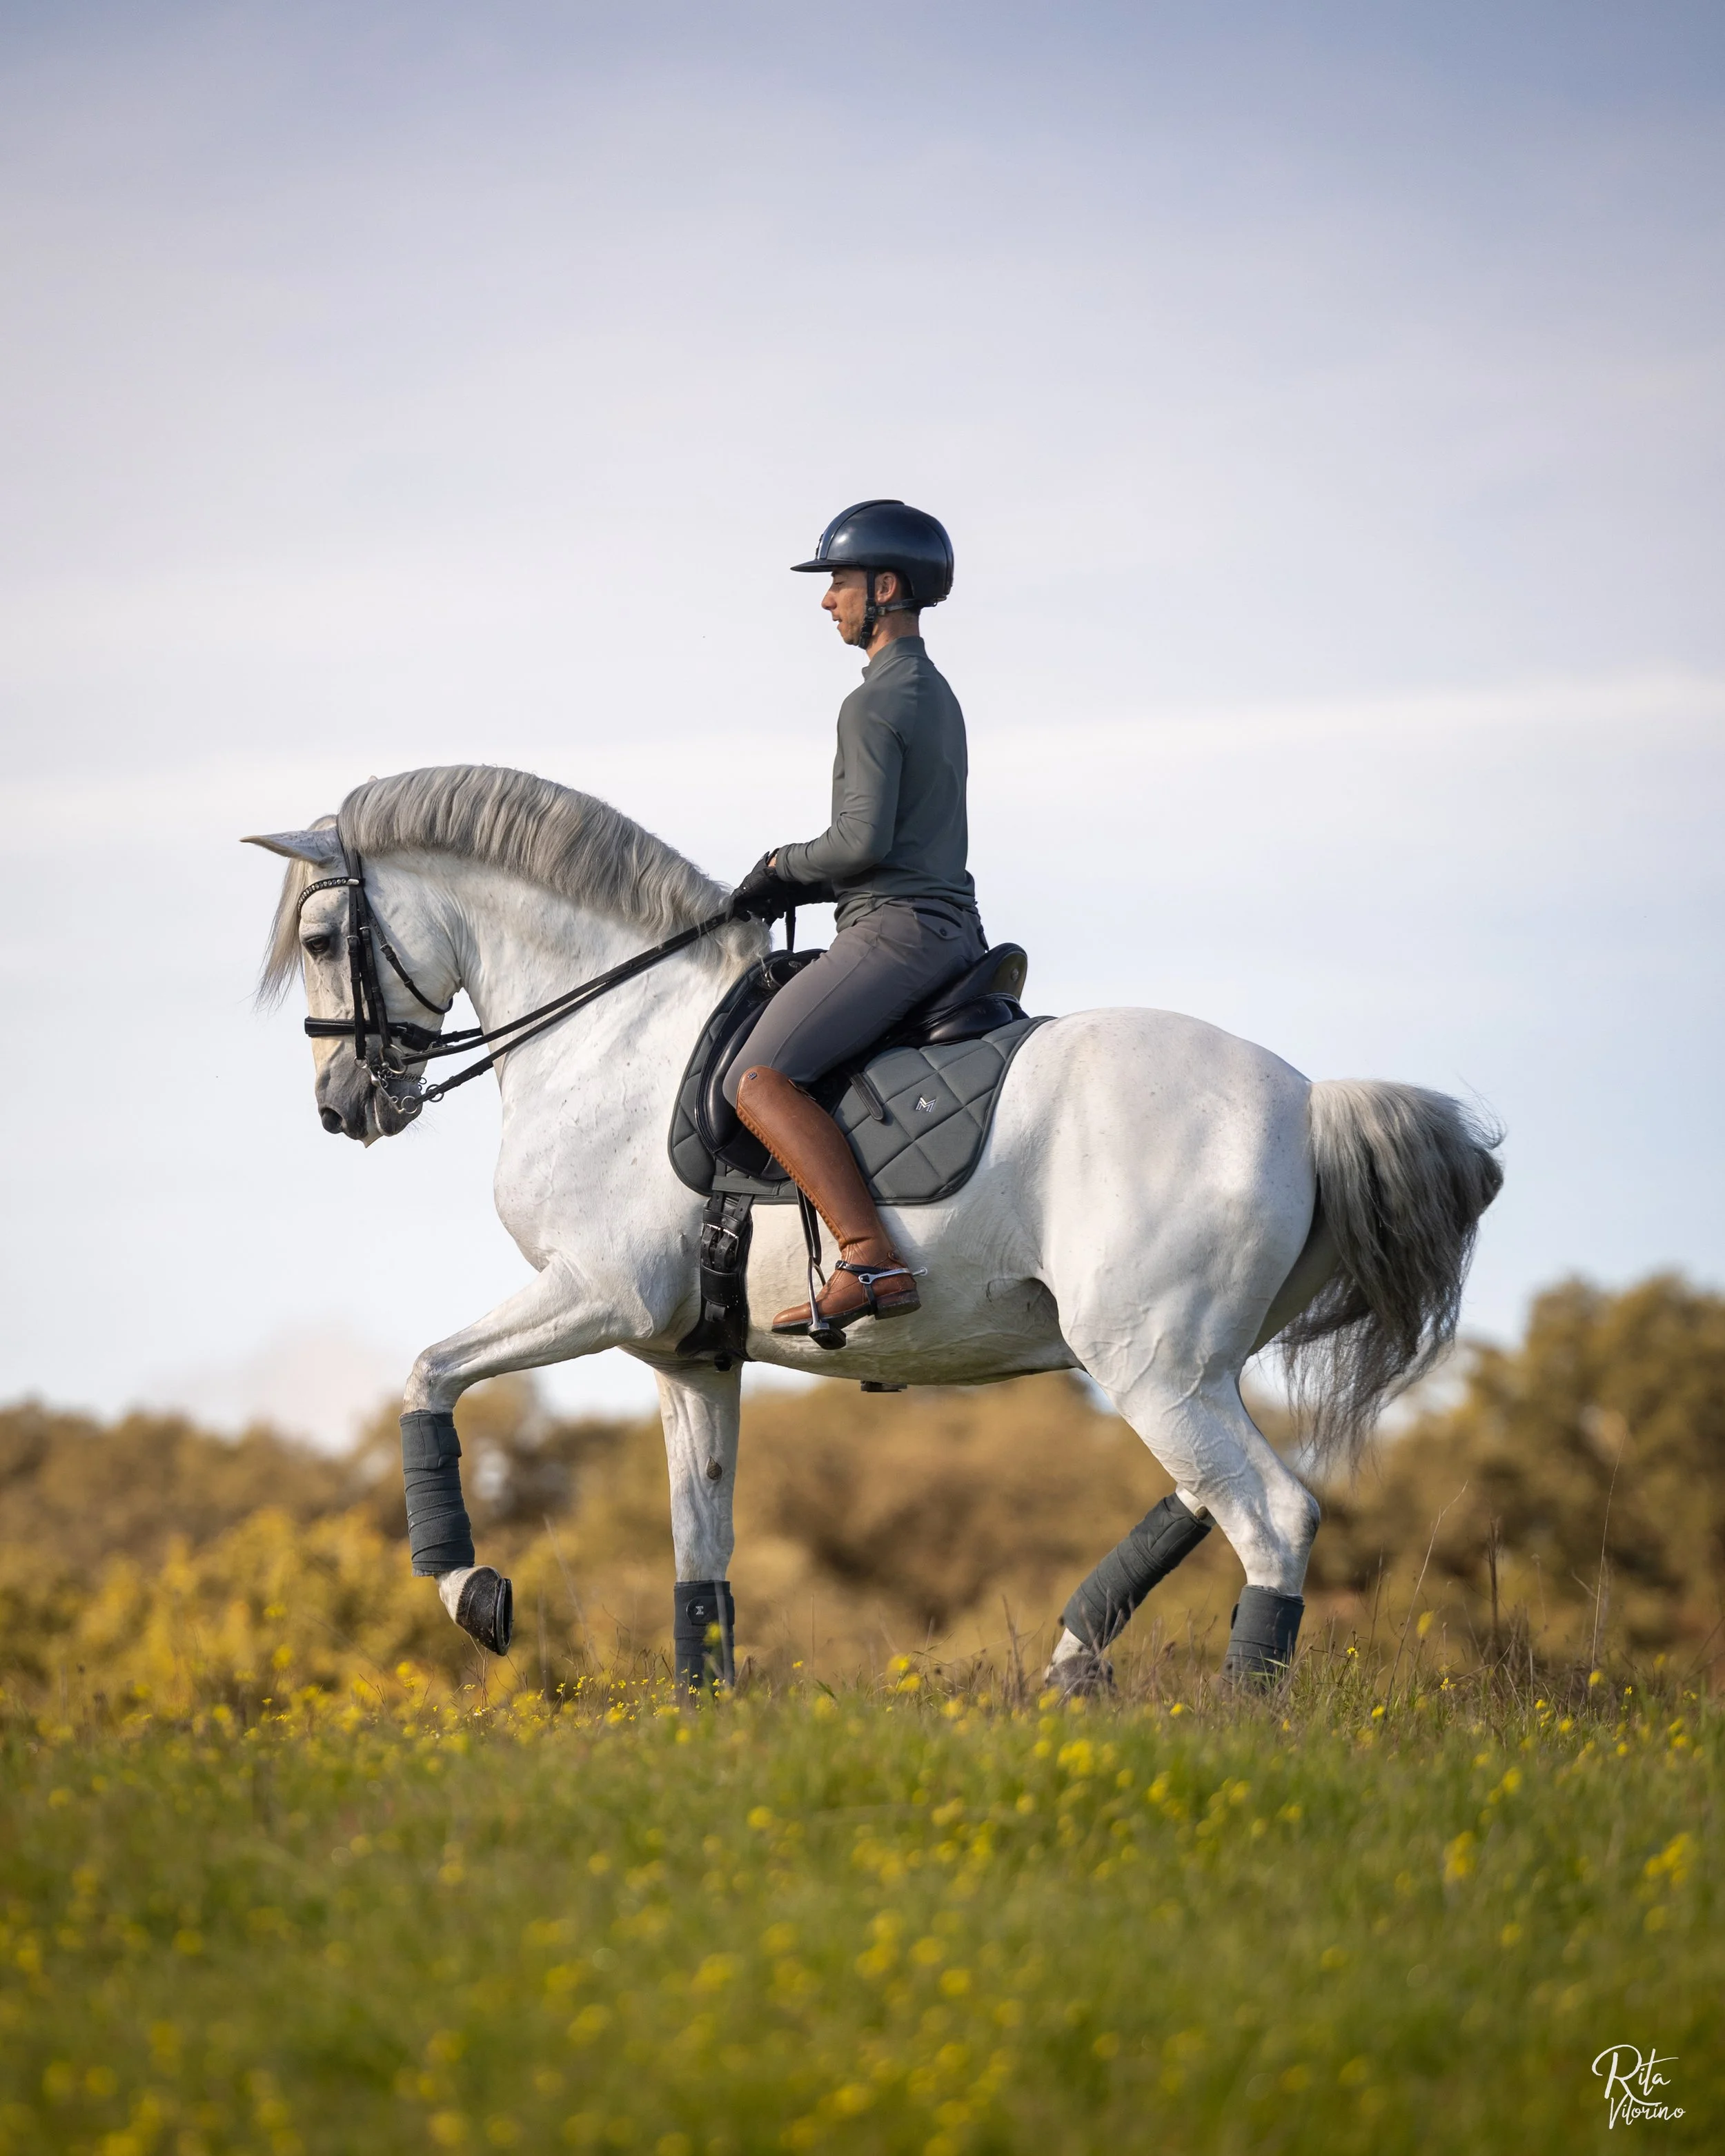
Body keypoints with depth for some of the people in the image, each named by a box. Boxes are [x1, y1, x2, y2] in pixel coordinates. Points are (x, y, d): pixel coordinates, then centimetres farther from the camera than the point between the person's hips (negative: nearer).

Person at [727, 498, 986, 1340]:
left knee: (758, 1080, -20)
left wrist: (784, 866, -2)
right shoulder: (936, 695, 20)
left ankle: (871, 1260, -35)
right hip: (953, 927, 11)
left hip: (898, 928, -11)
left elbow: (863, 842, -21)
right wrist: (792, 887, 16)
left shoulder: (874, 706, -12)